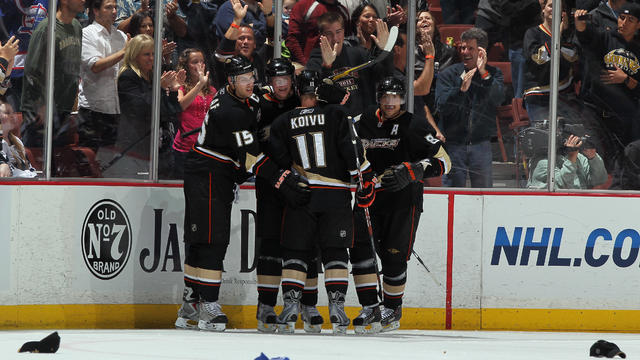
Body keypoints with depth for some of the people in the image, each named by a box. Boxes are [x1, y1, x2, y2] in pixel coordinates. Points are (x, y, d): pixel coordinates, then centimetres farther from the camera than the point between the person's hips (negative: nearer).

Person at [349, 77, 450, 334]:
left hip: (403, 200, -4)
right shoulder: (364, 122, 6)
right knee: (359, 245, -11)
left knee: (394, 255, -3)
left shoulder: (412, 126, -8)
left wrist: (411, 172, -24)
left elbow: (442, 161, -11)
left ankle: (392, 309, 17)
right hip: (369, 198, 4)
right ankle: (370, 308, -8)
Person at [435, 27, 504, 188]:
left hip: (481, 144, 0)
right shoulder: (448, 74, 4)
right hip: (454, 144, 0)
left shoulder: (493, 74, 5)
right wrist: (461, 89, -24)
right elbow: (442, 106, -9)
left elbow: (496, 100, -13)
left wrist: (483, 73, -22)